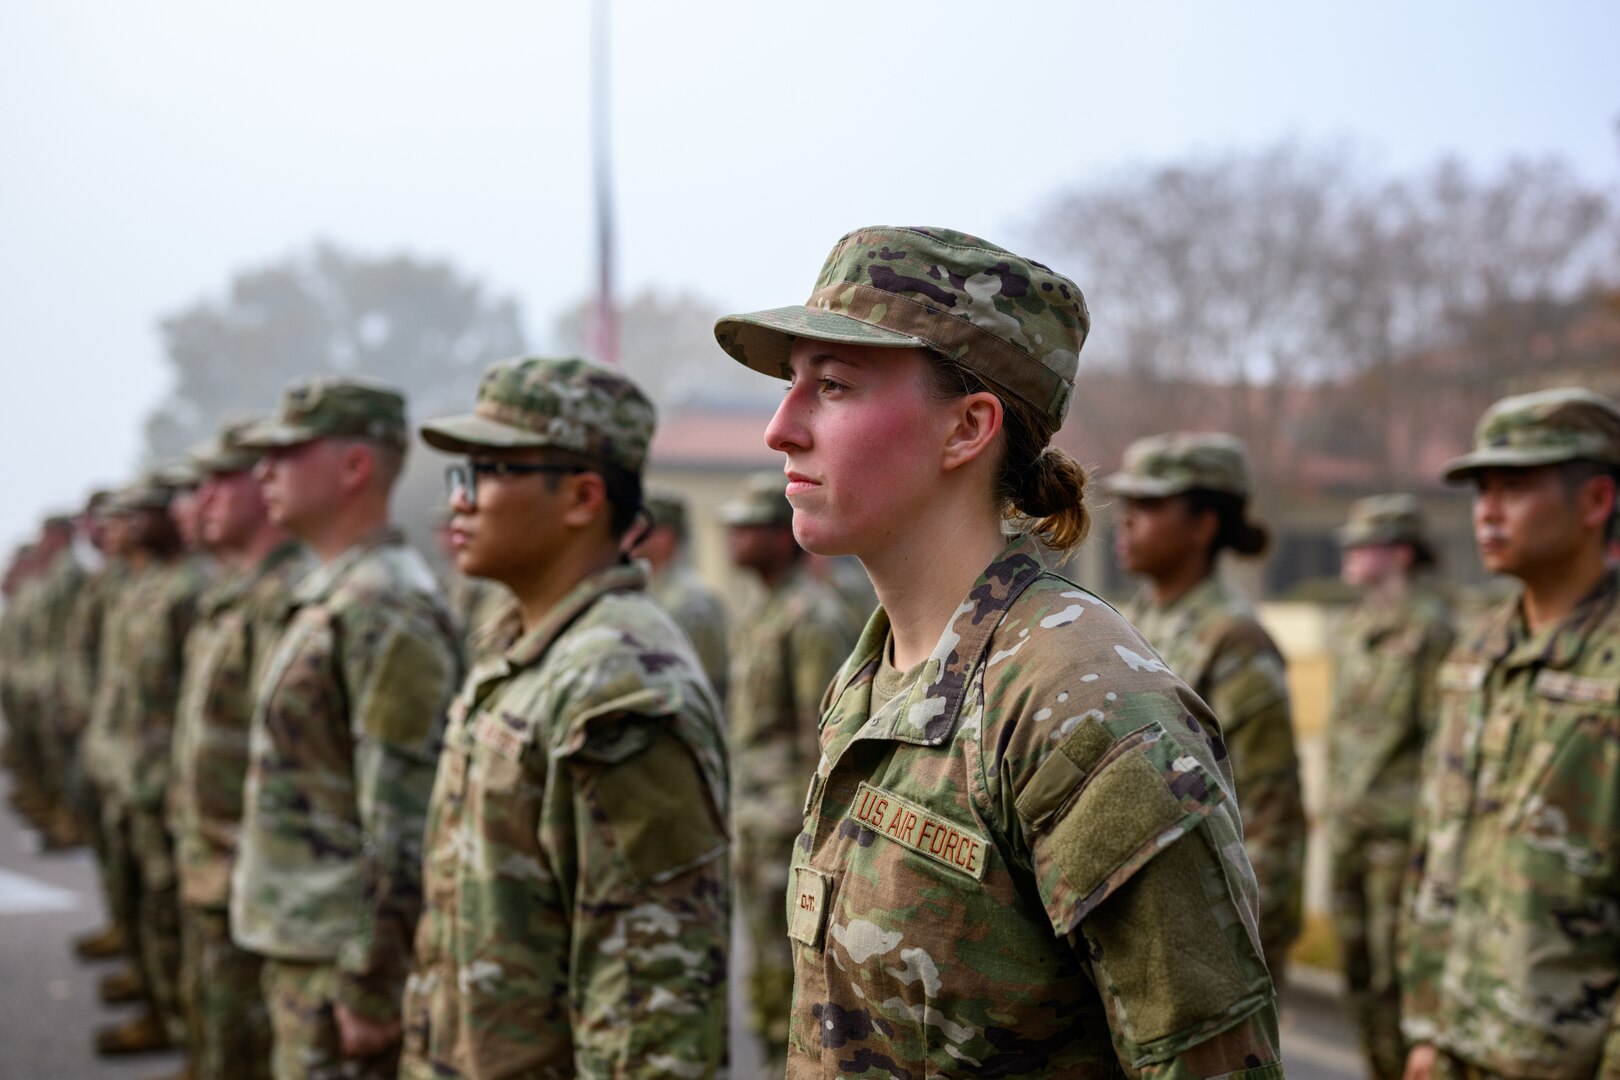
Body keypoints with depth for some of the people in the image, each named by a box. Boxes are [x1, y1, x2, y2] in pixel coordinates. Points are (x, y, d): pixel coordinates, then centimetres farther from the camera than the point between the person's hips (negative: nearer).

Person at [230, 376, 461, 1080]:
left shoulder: (385, 610, -19)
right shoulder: (330, 599, 14)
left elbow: (403, 823, -22)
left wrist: (370, 989, -21)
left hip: (342, 960, -10)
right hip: (301, 943, 10)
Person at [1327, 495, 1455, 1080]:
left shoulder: (1432, 627, -12)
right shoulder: (1358, 626, 14)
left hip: (1402, 828, -8)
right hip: (1351, 827, 8)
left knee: (1398, 972, -6)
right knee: (1360, 970, 12)